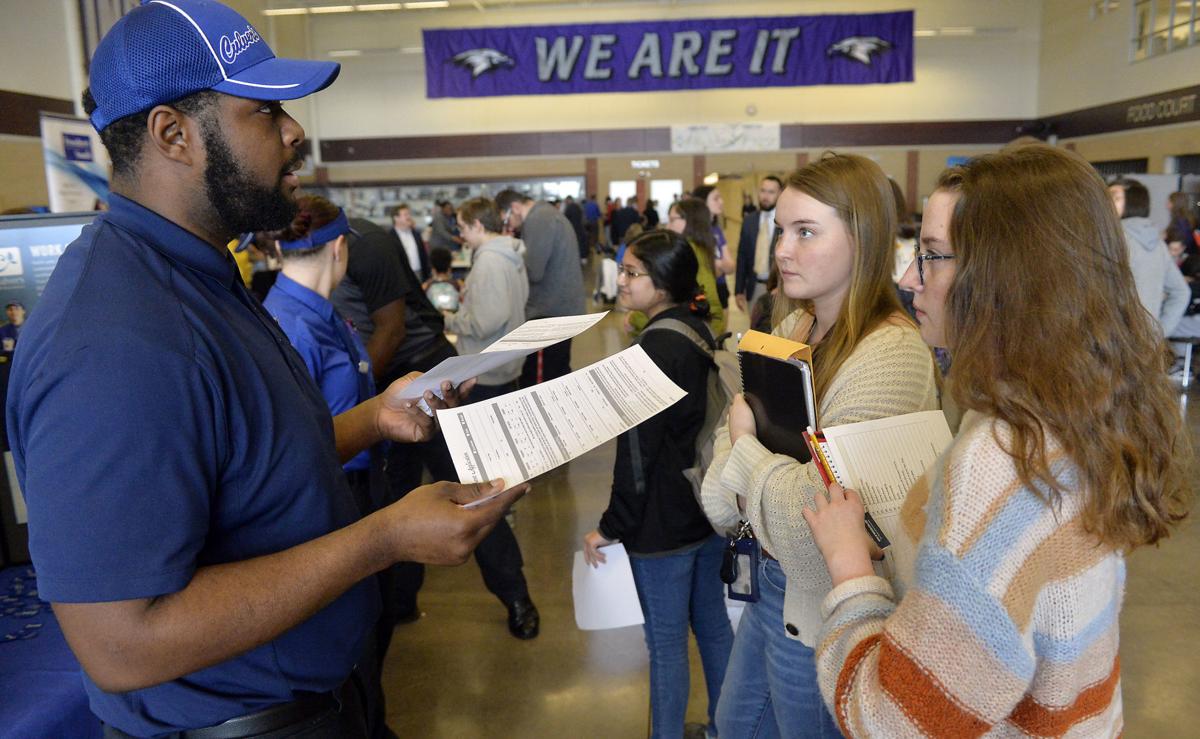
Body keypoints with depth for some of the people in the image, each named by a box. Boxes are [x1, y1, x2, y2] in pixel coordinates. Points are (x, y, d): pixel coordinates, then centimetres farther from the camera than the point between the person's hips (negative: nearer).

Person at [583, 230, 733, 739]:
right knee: (713, 624, 21)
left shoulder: (656, 345, -21)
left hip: (664, 520, -9)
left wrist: (612, 526, -12)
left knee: (666, 641, 7)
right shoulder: (700, 331, 4)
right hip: (709, 507, 9)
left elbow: (639, 447, -21)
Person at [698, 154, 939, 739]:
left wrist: (747, 445, -15)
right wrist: (728, 490, -11)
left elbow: (817, 511, -30)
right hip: (774, 577, 8)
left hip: (819, 608, -8)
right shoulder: (793, 325, 2)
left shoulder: (889, 355, -27)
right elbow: (734, 425, 8)